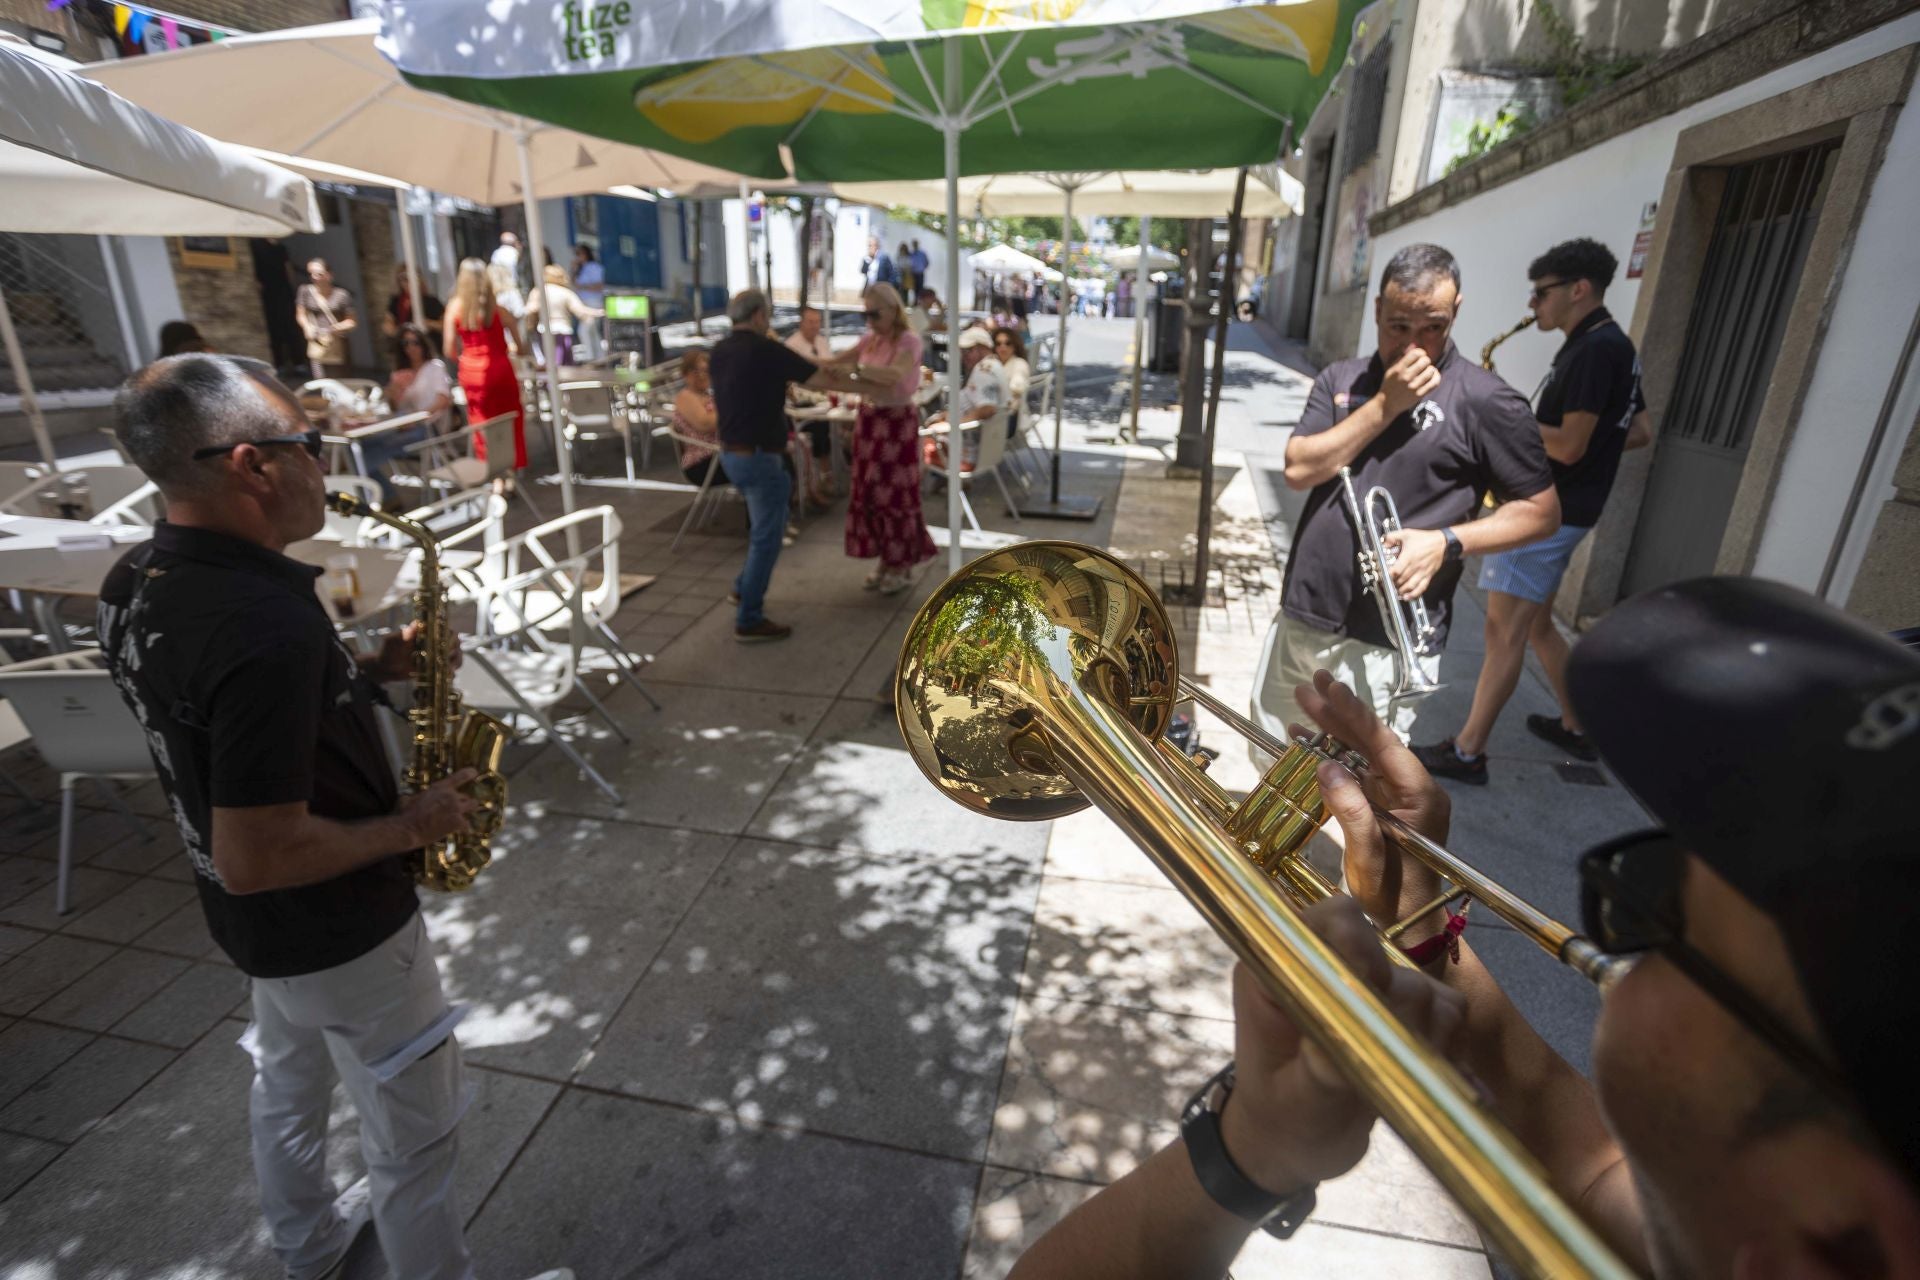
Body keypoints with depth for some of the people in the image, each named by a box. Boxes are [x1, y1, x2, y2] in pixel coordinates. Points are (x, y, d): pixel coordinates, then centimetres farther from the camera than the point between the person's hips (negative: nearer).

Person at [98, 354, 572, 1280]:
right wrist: (412, 825, -19)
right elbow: (257, 858, -33)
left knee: (289, 1086, 32)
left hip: (260, 923, 10)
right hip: (339, 929, -9)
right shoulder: (264, 626, -36)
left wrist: (370, 667, -1)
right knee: (416, 1132, 13)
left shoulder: (138, 581, -6)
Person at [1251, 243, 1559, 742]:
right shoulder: (1339, 380, 7)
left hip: (1387, 642, -5)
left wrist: (1446, 542, -18)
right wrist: (1384, 405, -12)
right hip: (1300, 618, 5)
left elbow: (1541, 512, -3)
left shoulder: (1487, 402, -6)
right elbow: (1299, 470, -6)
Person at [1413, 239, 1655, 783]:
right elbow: (1640, 431, 20)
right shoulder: (1612, 347, 16)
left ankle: (1466, 753, -3)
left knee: (1505, 631, -8)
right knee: (1535, 624, 19)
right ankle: (1577, 727, 31)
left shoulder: (1593, 350, -17)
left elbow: (1570, 446, -22)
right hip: (1555, 506, 11)